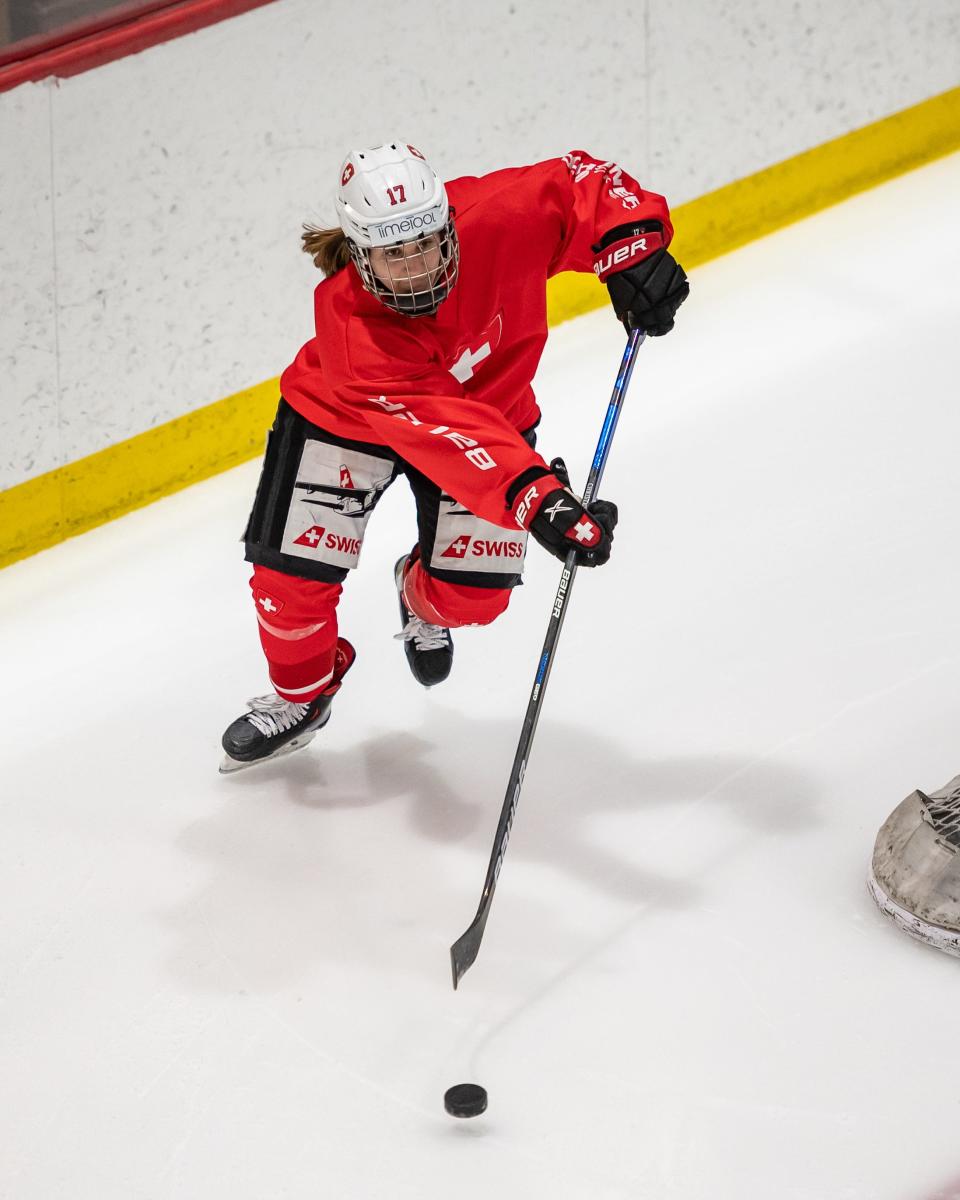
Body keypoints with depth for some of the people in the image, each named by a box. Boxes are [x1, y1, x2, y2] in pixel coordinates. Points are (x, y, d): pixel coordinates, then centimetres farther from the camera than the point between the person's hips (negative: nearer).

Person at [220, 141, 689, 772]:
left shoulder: (492, 219, -35)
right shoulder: (347, 323, -40)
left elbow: (581, 181, -19)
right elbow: (440, 434, -48)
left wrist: (634, 245, -37)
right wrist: (535, 498, -59)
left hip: (491, 405, 2)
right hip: (344, 416, -2)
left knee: (473, 595, -3)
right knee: (292, 578, -5)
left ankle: (425, 600, 37)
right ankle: (302, 694, 28)